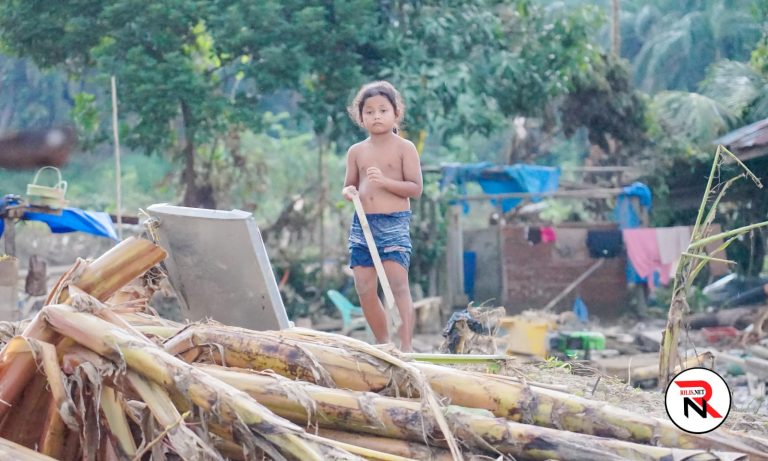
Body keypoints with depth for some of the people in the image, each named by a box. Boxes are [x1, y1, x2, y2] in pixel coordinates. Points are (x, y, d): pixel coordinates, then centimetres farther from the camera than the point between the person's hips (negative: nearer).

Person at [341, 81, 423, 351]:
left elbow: (416, 189, -5)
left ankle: (405, 346, -14)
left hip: (395, 224, -5)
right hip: (362, 224, 5)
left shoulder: (404, 148, -1)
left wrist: (385, 181, -18)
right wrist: (349, 192, -4)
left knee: (398, 285, -14)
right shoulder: (356, 152, 12)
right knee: (364, 289, 5)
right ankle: (382, 344, 20)